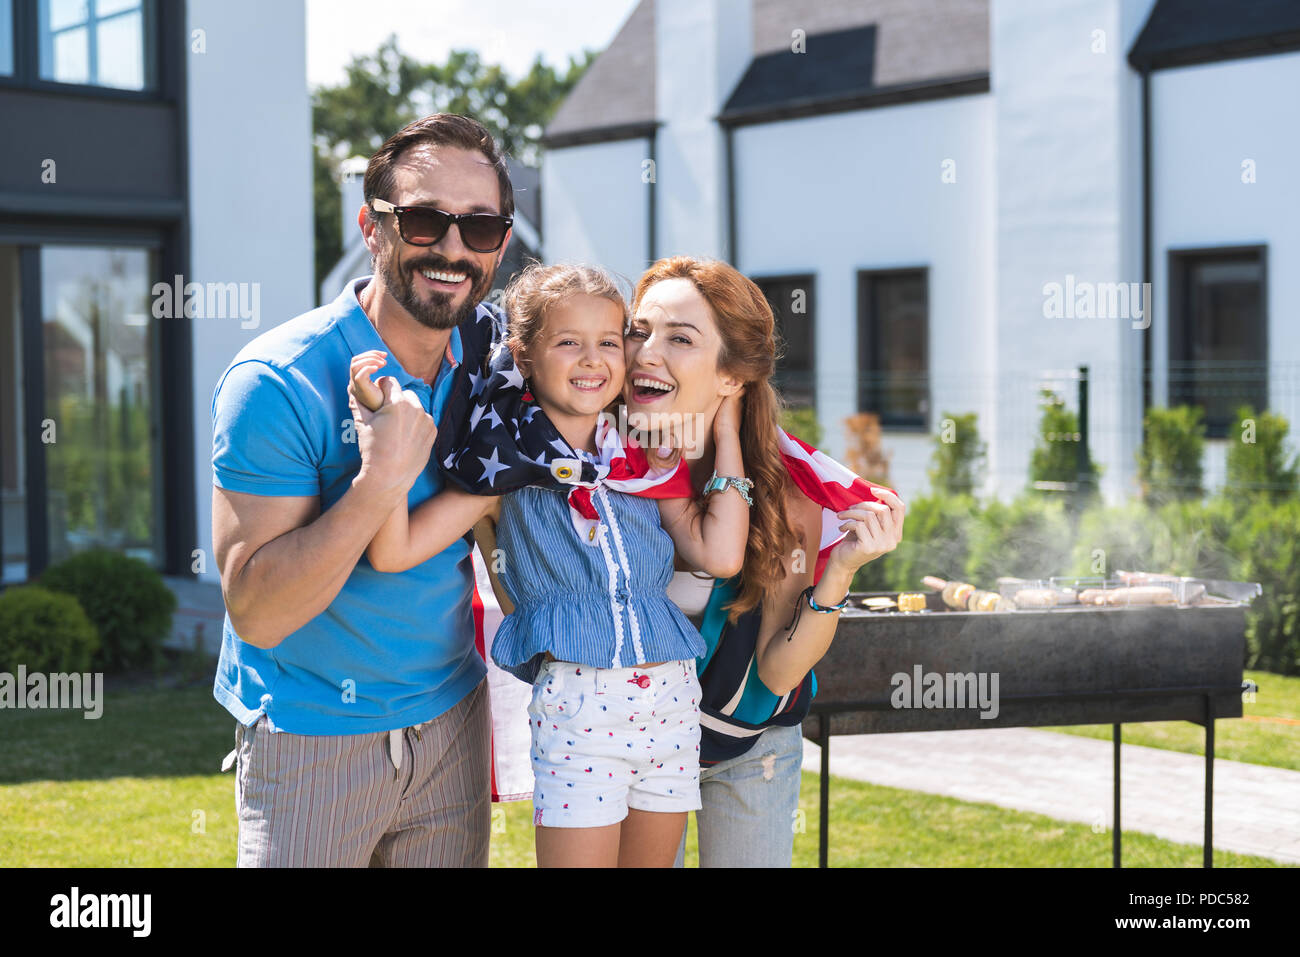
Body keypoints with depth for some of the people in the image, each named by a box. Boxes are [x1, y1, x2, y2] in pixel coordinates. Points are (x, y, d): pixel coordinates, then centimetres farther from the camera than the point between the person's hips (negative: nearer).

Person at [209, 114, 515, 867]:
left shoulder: (492, 346, -4)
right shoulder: (276, 383, -20)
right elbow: (257, 613, -24)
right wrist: (380, 483, -34)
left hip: (451, 717, 5)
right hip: (312, 740, -5)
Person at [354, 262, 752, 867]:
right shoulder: (508, 468, 0)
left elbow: (721, 554, 1)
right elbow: (394, 551, -7)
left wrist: (725, 434, 6)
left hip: (671, 700, 4)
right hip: (575, 703, -4)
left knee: (652, 858, 14)